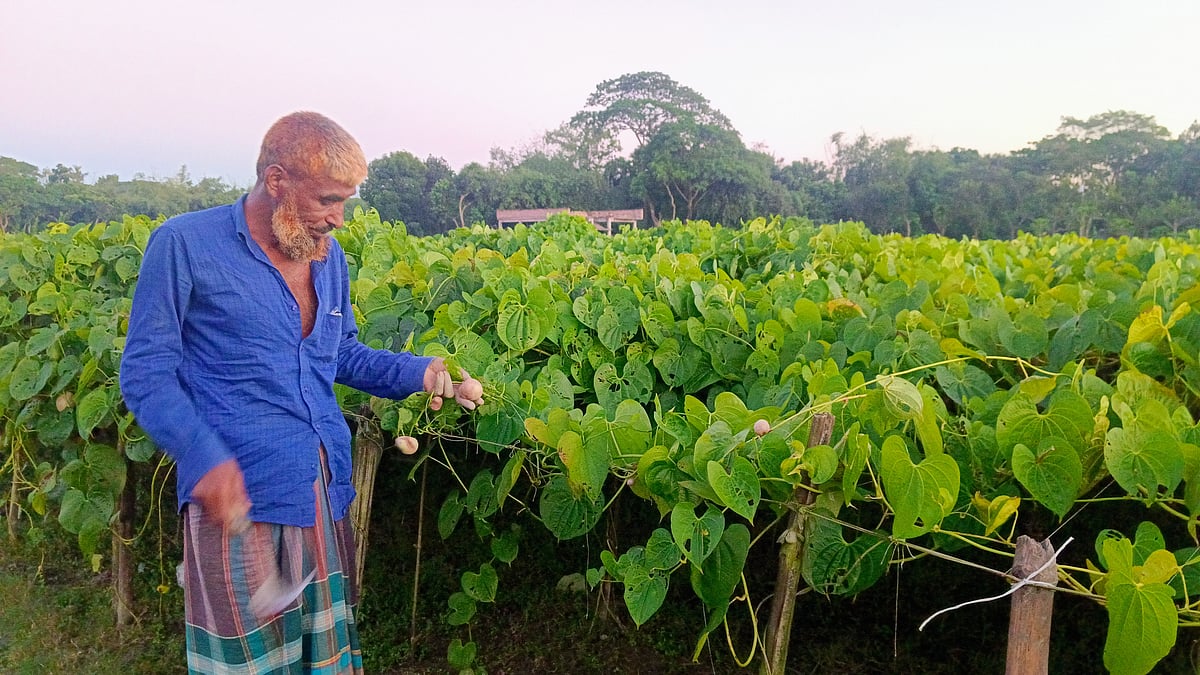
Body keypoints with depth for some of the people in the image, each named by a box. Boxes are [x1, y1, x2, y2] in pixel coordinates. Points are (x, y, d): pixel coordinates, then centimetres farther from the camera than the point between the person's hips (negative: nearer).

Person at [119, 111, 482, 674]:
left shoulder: (329, 257, 11)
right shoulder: (183, 245, -7)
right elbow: (146, 373, -6)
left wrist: (419, 373, 4)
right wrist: (203, 454, -22)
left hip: (325, 495, 5)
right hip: (237, 499, -5)